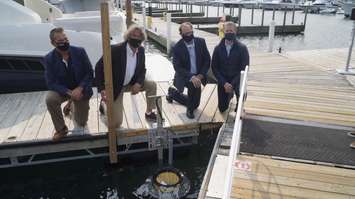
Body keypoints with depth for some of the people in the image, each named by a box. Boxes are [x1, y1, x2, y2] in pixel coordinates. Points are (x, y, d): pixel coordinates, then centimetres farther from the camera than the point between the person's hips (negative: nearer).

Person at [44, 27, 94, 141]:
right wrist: (69, 93, -31)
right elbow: (51, 83, -16)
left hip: (81, 89, 0)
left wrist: (79, 89, -27)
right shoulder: (49, 59, -16)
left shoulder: (79, 51, -16)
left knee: (81, 124, 8)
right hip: (62, 90, 0)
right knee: (50, 99, -35)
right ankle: (61, 129, -12)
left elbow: (90, 73, -12)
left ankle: (74, 108, 44)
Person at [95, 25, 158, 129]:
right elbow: (99, 67, -20)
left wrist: (138, 83, -18)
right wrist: (102, 89, -27)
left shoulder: (141, 50, -8)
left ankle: (149, 112, 10)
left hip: (131, 83, 5)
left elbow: (142, 70, 3)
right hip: (115, 87, -5)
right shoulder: (116, 49, -26)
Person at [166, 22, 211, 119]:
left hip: (198, 76, 5)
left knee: (195, 103, 16)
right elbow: (178, 67, -20)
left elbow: (207, 60, -4)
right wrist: (192, 77, -34)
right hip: (184, 77, -4)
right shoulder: (177, 48, -17)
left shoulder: (201, 42, -8)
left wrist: (200, 75, -17)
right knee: (194, 85, -37)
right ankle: (190, 109, -10)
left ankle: (173, 92, 38)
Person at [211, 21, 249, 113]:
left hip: (237, 80, -2)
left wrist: (232, 84, -20)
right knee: (222, 109, 6)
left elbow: (244, 69, -13)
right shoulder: (218, 48, -4)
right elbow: (214, 68, -4)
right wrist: (224, 83, -16)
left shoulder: (242, 48, -11)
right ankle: (230, 95, 40)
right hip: (223, 81, 2)